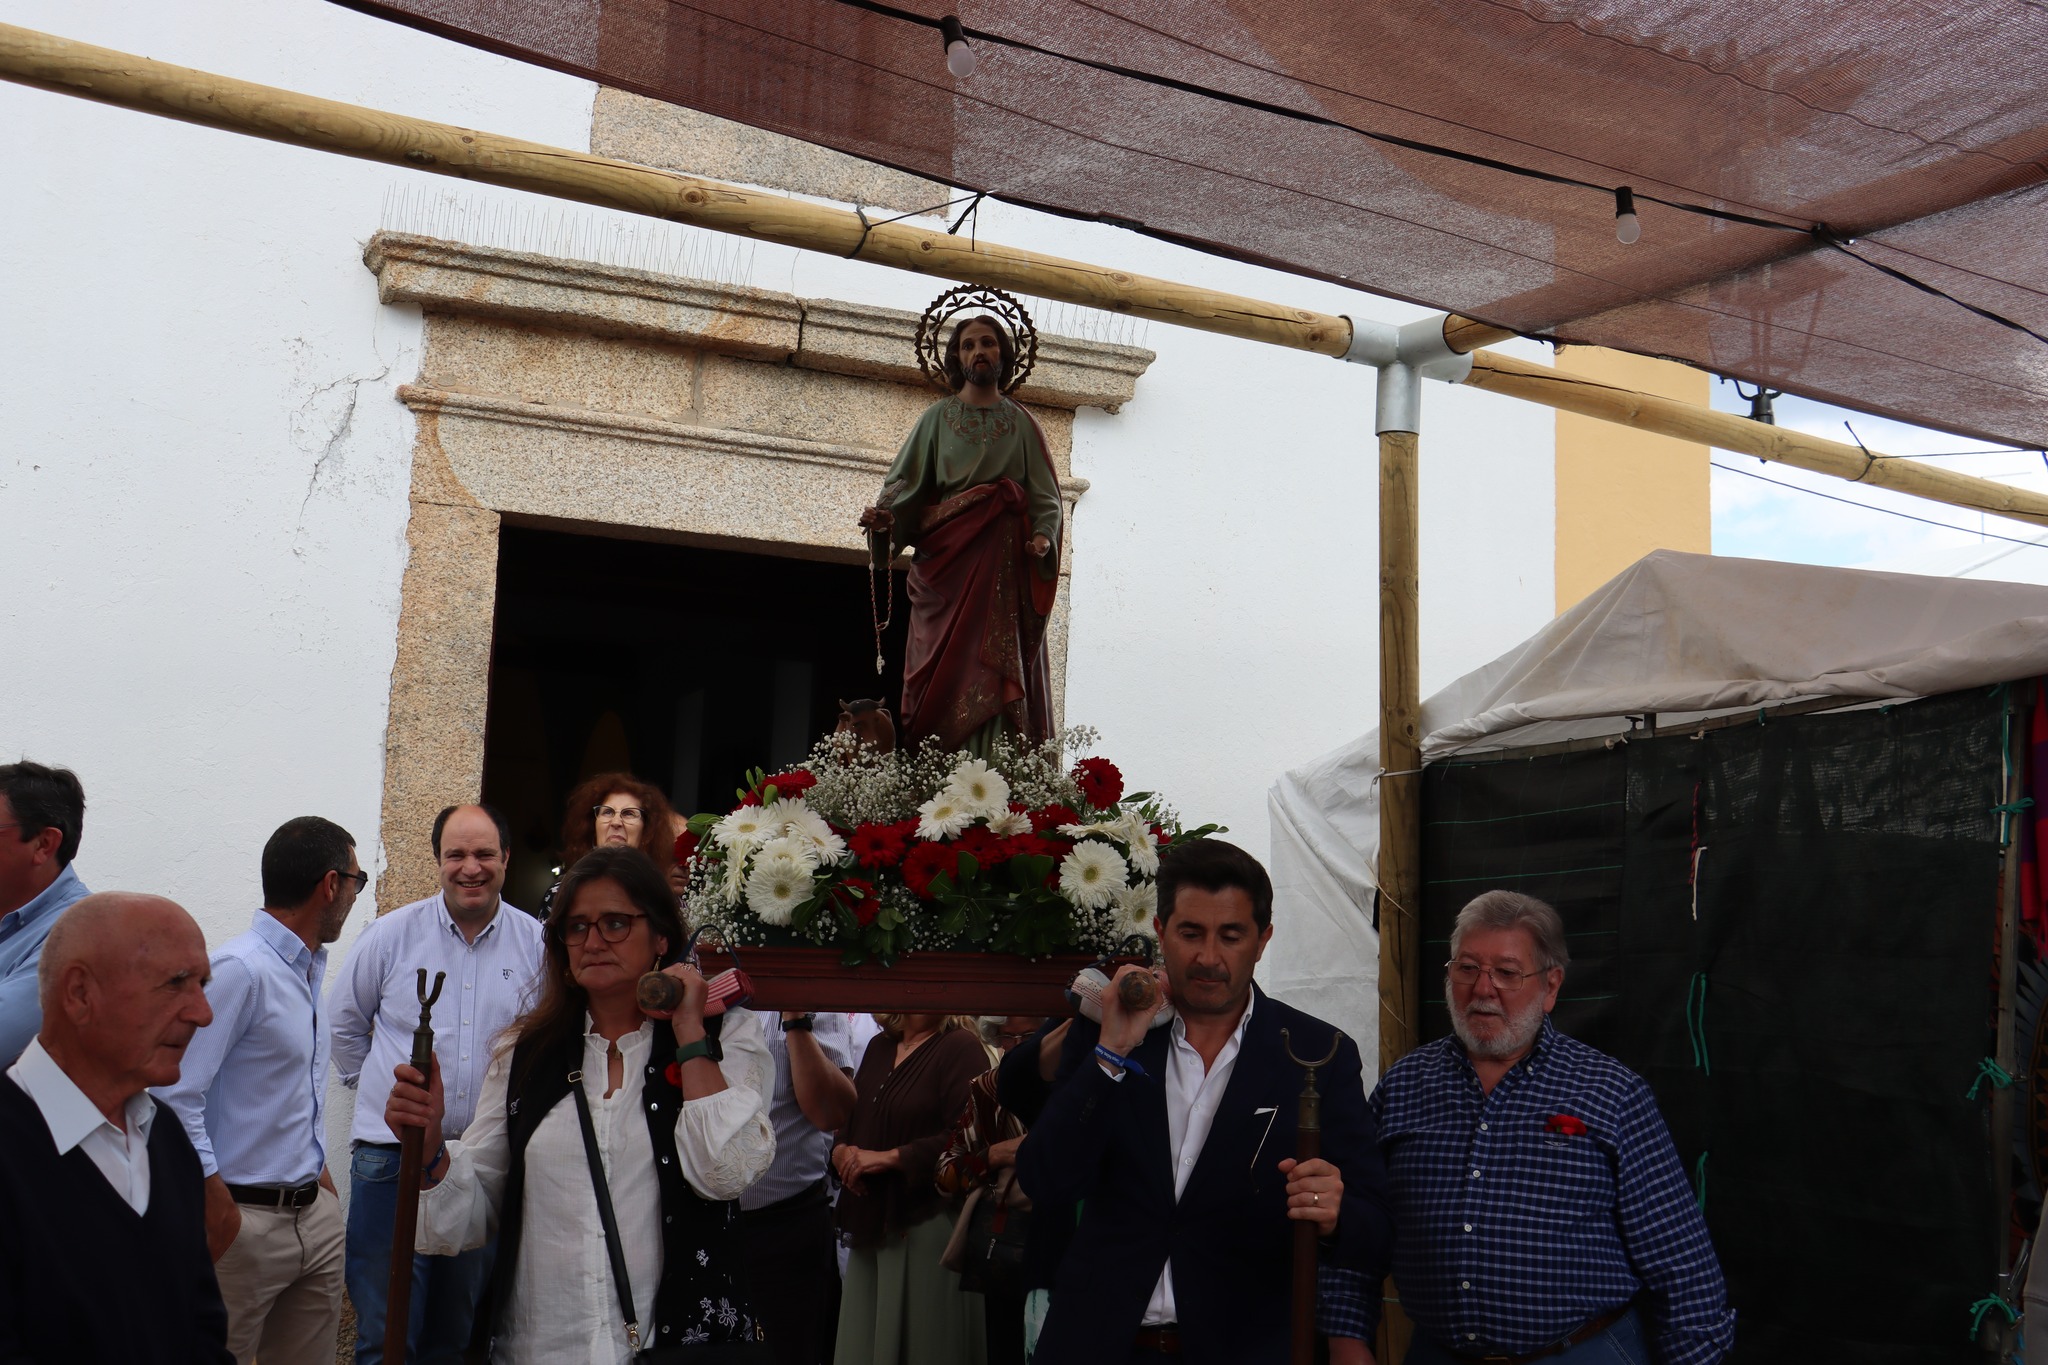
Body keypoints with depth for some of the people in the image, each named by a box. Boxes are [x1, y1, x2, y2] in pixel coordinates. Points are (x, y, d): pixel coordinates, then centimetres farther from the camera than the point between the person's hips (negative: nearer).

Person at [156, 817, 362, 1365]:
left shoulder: (311, 970, 12)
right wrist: (216, 1207, -18)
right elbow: (176, 1095, -21)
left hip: (316, 1213, 8)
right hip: (247, 1222, -8)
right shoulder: (238, 969, -16)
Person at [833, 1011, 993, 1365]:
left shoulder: (961, 1047, -8)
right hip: (871, 1223, 7)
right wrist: (842, 1151, 0)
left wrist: (888, 1157, -17)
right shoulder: (880, 1047, 15)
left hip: (927, 1220, -7)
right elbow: (849, 1115, 23)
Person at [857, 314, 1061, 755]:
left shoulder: (1023, 425, 16)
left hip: (1007, 565, 0)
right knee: (945, 677, -8)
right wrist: (886, 516, -15)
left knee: (1002, 679, -8)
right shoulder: (937, 417, 15)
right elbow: (906, 480, 6)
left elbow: (1045, 496, 7)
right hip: (948, 560, 0)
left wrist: (1043, 536, -13)